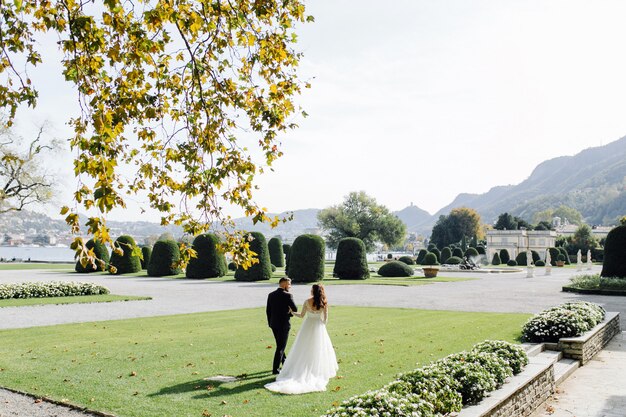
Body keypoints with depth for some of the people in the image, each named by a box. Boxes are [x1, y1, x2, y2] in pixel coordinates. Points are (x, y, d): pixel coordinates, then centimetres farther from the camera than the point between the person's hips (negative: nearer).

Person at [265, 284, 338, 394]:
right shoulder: (324, 303, -7)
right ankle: (318, 370, 13)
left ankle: (302, 370, 8)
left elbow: (302, 315, -1)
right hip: (319, 327, 0)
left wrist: (292, 312, 14)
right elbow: (325, 319, -2)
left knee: (304, 350, 8)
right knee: (319, 349, 11)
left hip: (308, 326, 0)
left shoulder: (307, 302, -9)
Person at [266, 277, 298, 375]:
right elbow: (295, 309, -13)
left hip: (273, 324, 6)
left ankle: (285, 362, 40)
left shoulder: (271, 295, 3)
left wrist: (270, 323, 16)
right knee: (281, 347, 3)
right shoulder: (287, 295, -15)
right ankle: (275, 369, 3)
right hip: (284, 324, -6)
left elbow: (268, 310, 7)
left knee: (280, 344, 23)